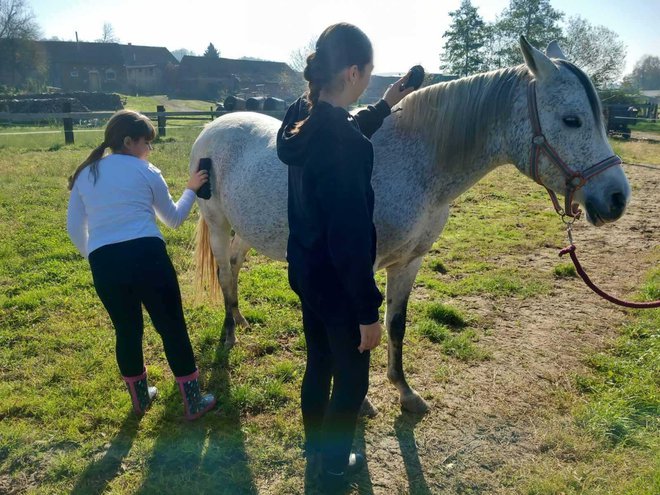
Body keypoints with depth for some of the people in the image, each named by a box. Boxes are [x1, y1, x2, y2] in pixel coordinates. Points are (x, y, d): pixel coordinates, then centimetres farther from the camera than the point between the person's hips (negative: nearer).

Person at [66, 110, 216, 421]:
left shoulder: (85, 173, 17)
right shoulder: (147, 172, 5)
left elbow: (74, 227, 20)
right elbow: (173, 219, 16)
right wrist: (191, 189, 29)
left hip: (103, 264, 4)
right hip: (147, 256, -4)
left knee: (127, 330, 21)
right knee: (172, 328, 8)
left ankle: (140, 398, 37)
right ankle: (192, 402, 18)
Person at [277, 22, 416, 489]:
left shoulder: (305, 119, -1)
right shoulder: (344, 146, -28)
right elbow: (351, 240, -26)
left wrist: (386, 105, 28)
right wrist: (369, 311, -18)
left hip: (305, 272, 9)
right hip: (336, 282, -9)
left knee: (319, 363, 26)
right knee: (351, 377, 15)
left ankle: (315, 447, 48)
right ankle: (335, 464, 37)